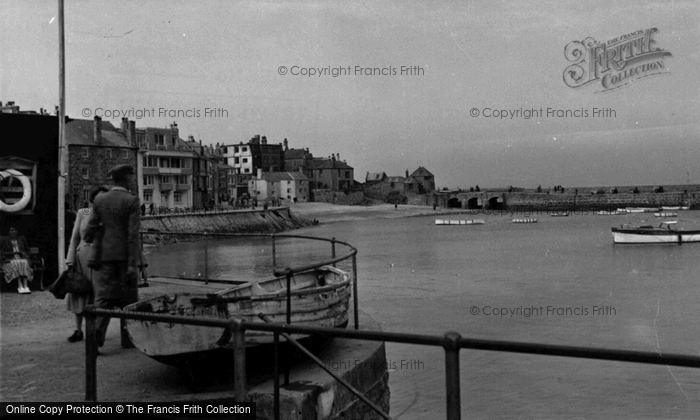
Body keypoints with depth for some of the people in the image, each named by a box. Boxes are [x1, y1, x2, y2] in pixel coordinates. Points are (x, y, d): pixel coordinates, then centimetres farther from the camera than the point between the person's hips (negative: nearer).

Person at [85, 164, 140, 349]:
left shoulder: (100, 199, 4)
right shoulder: (131, 201, -9)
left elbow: (92, 228, 4)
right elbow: (133, 234, -14)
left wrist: (87, 240, 24)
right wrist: (132, 264, -14)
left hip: (106, 254, 3)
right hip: (126, 255, -3)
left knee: (104, 296, 4)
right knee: (128, 297, 10)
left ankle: (96, 335, -13)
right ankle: (127, 338, 18)